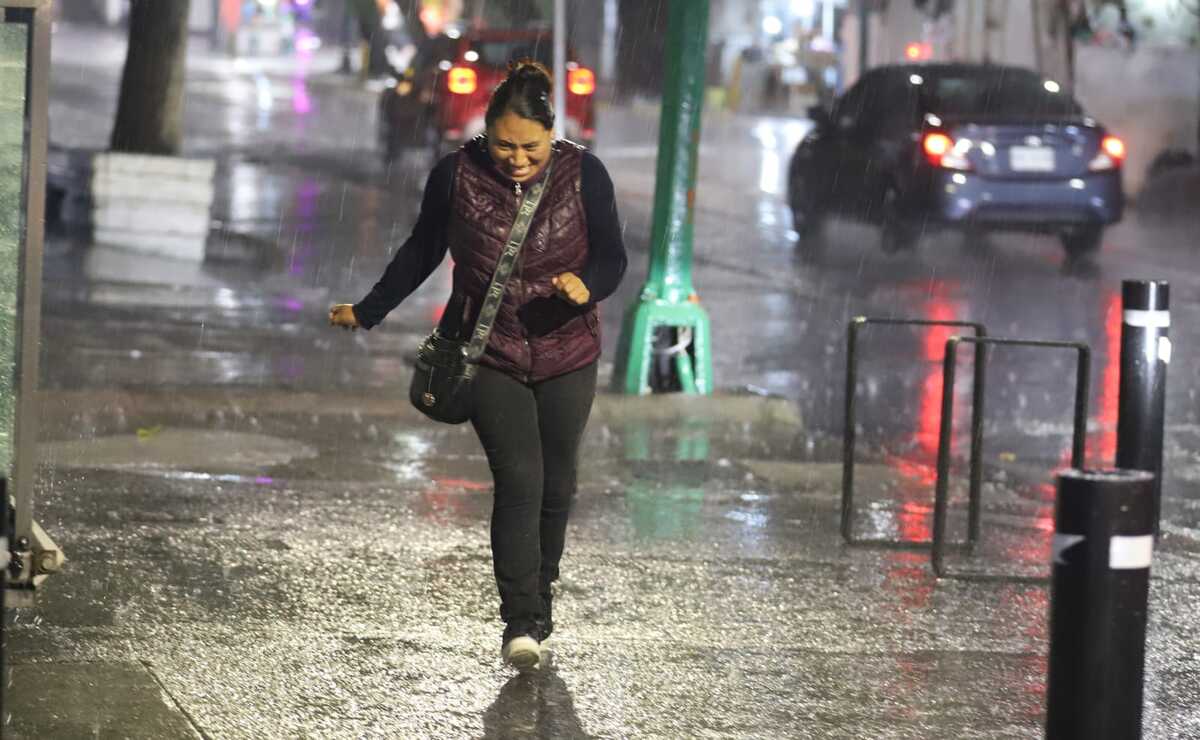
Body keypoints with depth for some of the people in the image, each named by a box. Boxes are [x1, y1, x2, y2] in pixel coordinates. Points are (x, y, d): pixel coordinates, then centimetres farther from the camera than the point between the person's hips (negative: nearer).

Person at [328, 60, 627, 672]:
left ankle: (539, 600, 28)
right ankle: (520, 623, -16)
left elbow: (612, 256, -4)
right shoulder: (457, 176, -7)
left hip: (567, 357, 2)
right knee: (518, 481, -15)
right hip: (490, 357, -2)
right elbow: (421, 253, 7)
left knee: (555, 485, 9)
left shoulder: (583, 175, -7)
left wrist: (587, 285, -26)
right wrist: (367, 312, 10)